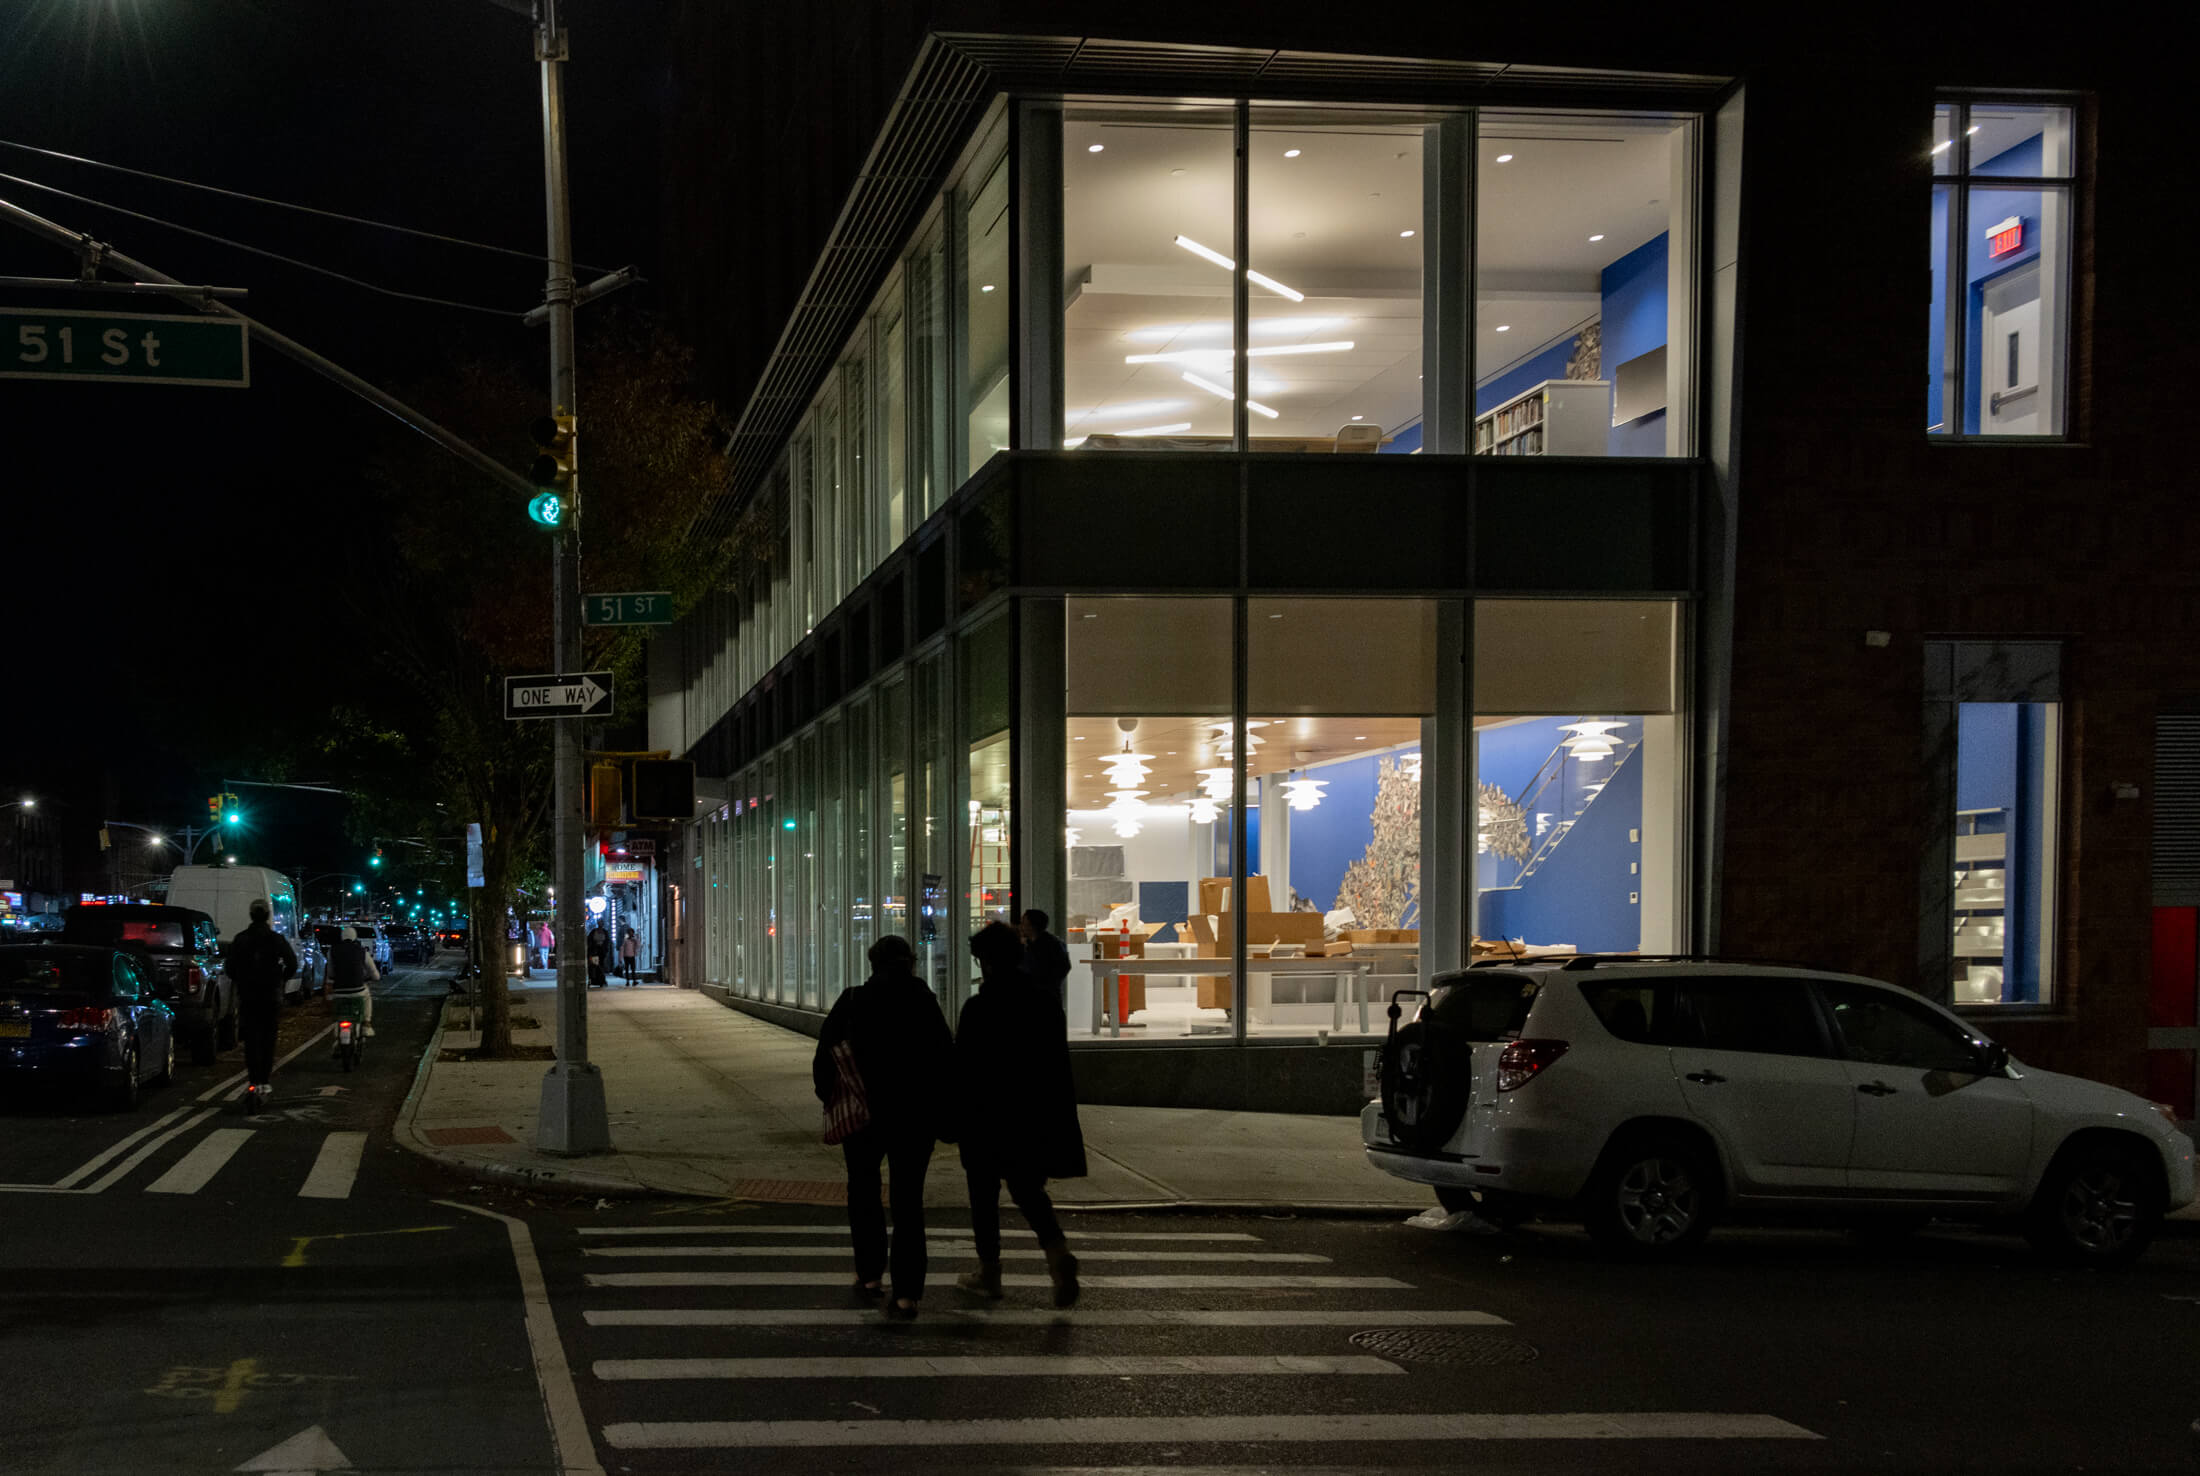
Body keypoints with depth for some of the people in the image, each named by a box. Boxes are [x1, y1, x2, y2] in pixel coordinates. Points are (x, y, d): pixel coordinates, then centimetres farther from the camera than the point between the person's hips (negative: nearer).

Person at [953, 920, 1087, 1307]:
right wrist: (1061, 1121, 14)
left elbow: (964, 1070, -13)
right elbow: (1060, 1064, 7)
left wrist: (957, 1116, -1)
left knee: (984, 1195, 10)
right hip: (1036, 1116, 5)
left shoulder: (979, 1009, -14)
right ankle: (1057, 1249, -11)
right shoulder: (1046, 1003, 2)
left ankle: (988, 1272, 18)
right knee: (1028, 1189, 13)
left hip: (987, 1117, -5)